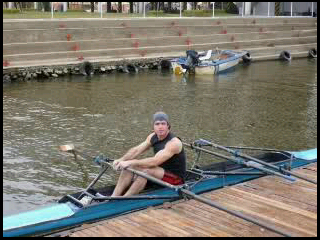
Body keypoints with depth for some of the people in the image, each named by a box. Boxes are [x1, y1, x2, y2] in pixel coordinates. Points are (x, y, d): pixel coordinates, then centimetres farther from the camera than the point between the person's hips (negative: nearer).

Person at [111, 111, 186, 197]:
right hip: (160, 172, 8)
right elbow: (136, 150, -2)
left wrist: (130, 162, -35)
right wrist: (121, 160, -21)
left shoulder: (174, 142, -24)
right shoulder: (153, 137, 2)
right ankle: (114, 196, -15)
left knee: (146, 170, -32)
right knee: (129, 167, -8)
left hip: (176, 178, -8)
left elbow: (155, 161, -33)